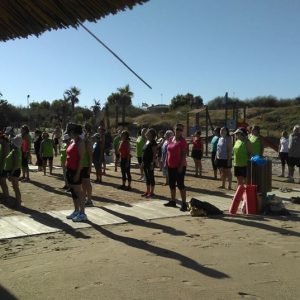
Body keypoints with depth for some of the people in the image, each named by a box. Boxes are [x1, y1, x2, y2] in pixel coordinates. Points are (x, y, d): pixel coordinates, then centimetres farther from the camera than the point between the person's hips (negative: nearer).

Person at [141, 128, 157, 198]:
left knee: (151, 177, -1)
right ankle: (147, 191, 22)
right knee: (147, 177, 14)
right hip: (145, 162, 9)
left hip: (150, 163, -9)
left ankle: (151, 192, 6)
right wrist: (143, 162, 16)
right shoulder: (147, 141, 13)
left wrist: (152, 163, -21)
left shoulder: (153, 143, -13)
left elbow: (154, 154, -17)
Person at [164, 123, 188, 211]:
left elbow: (184, 154, -16)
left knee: (180, 184, -7)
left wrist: (181, 166, -21)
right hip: (171, 166, 8)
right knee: (171, 184, 15)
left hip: (179, 167, -8)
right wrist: (166, 163, 13)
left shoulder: (182, 141, -11)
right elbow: (168, 152, 17)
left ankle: (184, 203, -2)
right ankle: (173, 201, 28)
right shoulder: (171, 140, 11)